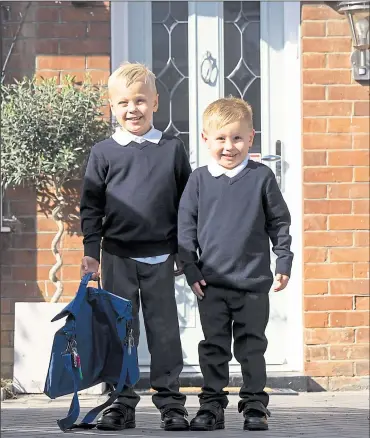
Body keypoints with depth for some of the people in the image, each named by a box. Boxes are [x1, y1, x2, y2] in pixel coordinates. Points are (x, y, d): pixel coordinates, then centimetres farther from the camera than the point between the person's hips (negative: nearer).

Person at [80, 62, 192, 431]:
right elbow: (91, 206, 4)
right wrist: (91, 251, -4)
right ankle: (122, 403, 12)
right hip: (117, 256, 0)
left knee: (164, 329, 3)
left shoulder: (172, 149, 4)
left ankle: (170, 401, 10)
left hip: (160, 256, 0)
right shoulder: (103, 153, 3)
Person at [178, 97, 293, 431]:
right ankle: (212, 404, 15)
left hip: (253, 281, -1)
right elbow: (186, 225, 5)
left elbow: (280, 222, 5)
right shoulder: (199, 180, 2)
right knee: (213, 347, 7)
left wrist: (284, 263, 0)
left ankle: (255, 404, 15)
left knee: (252, 347, 6)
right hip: (211, 282, 1)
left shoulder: (261, 177, -1)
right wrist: (190, 269, 0)